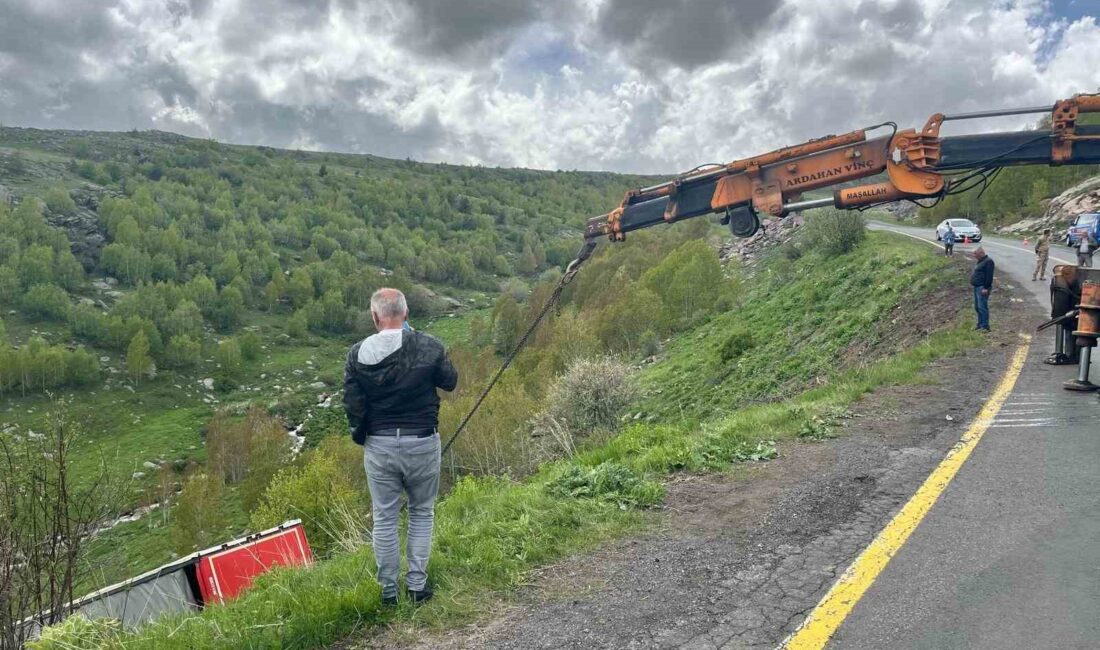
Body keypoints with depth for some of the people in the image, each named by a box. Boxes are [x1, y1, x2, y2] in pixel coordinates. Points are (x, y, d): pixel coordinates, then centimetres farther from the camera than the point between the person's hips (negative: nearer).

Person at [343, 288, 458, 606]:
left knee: (384, 518, 13)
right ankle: (417, 585, 19)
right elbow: (450, 381, 5)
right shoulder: (429, 346, -11)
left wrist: (360, 436, 12)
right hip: (422, 443, 0)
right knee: (422, 513, 16)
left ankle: (389, 590, 22)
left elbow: (352, 403, -4)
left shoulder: (359, 353, -8)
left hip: (379, 445, 1)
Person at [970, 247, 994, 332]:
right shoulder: (980, 261, 17)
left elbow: (989, 276, -19)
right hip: (977, 287, 11)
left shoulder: (988, 261, -14)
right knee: (977, 307, 14)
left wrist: (986, 288, -22)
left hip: (982, 288, -11)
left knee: (982, 307, -10)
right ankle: (980, 324, 21)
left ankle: (985, 326, -8)